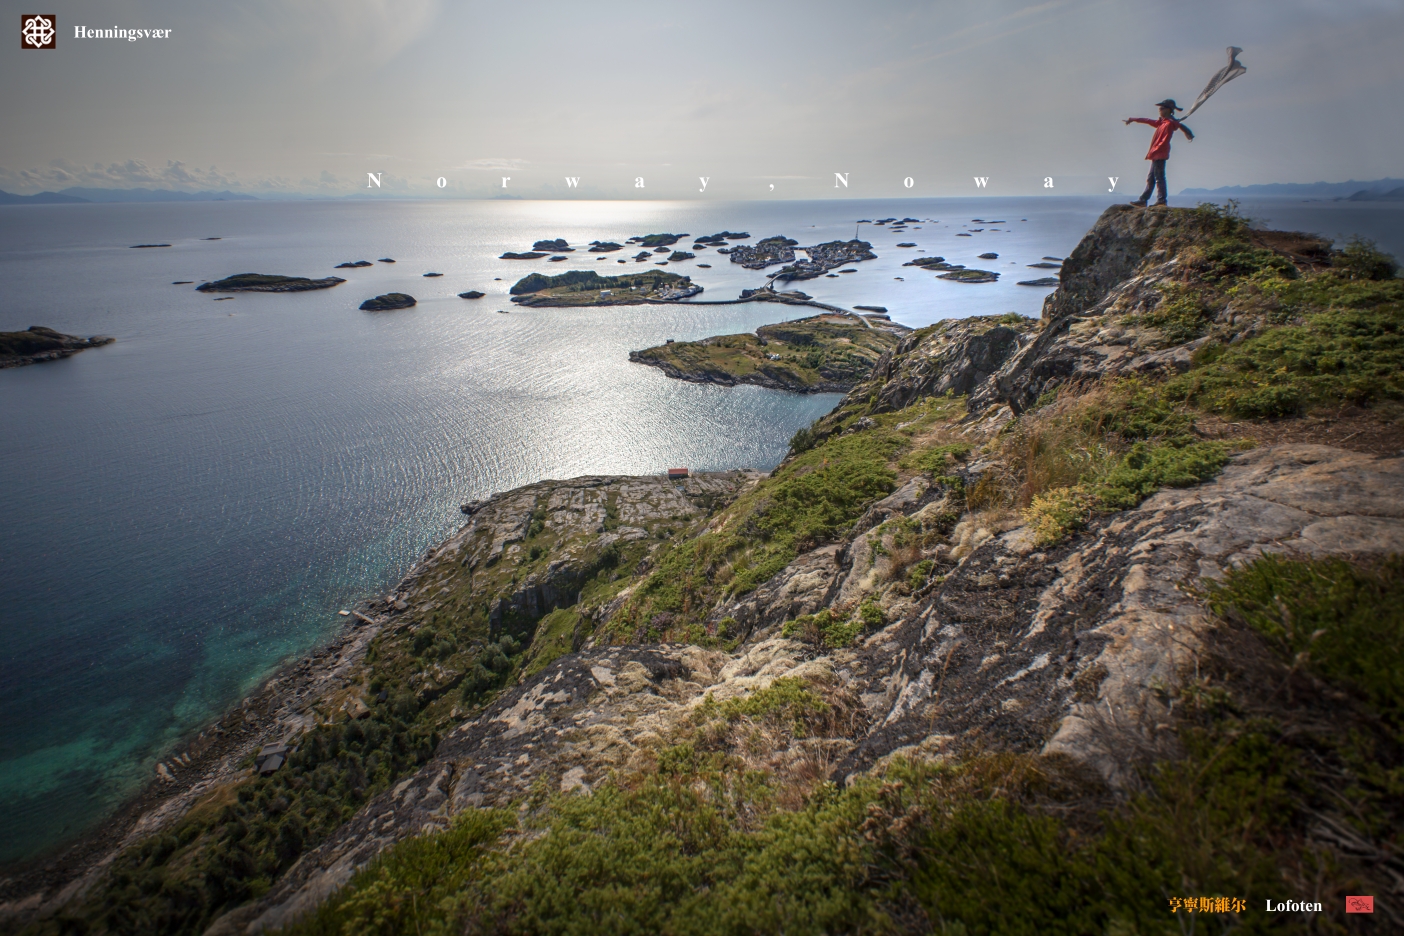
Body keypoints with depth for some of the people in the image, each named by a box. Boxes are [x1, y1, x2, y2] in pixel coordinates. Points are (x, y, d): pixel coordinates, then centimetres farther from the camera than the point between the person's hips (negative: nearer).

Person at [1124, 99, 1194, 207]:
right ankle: (1143, 199, 15)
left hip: (1160, 154, -10)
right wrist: (1133, 119, 29)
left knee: (1159, 177, -8)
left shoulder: (1169, 124, -11)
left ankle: (1161, 200, -6)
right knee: (1150, 178, 11)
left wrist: (1154, 151, -19)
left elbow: (1165, 141, -15)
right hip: (1157, 155, 10)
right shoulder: (1162, 122, 17)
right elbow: (1148, 121, 26)